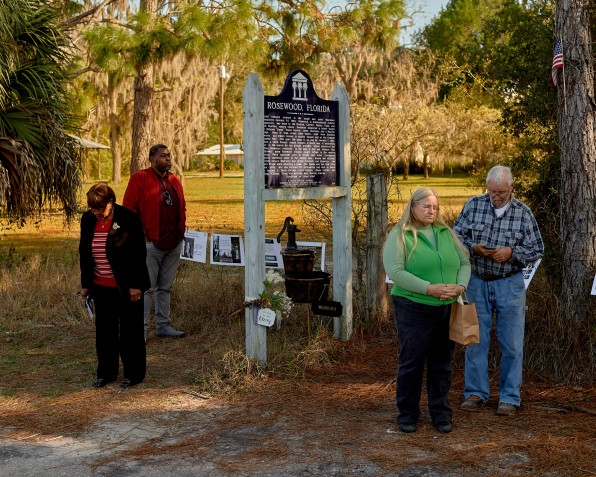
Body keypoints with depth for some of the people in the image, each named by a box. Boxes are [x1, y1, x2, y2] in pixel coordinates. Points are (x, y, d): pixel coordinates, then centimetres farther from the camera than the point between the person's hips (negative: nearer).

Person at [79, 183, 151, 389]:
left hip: (125, 287, -5)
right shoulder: (88, 220, 2)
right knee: (104, 331, 11)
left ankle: (133, 373, 17)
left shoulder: (128, 219, -14)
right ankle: (106, 373, 24)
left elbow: (139, 254, -12)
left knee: (130, 331, 5)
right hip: (101, 287, 5)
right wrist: (85, 283, 11)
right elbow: (84, 252, 12)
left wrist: (135, 285, -13)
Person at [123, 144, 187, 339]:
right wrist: (141, 234, -11)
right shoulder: (139, 178, -4)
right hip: (150, 243, -6)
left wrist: (181, 230, 11)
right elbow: (128, 208, -8)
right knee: (146, 288, -5)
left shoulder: (174, 181, 15)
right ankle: (140, 329, 1)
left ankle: (163, 325, 21)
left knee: (165, 287, 13)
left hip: (174, 244, 6)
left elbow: (182, 208, 25)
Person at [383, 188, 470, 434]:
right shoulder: (400, 235, -5)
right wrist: (429, 288, -21)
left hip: (447, 310, 5)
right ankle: (407, 414, 17)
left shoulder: (446, 233, 11)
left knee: (442, 364, 11)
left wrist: (460, 285, -8)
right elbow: (395, 271, -16)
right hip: (413, 309, -5)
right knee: (411, 363, 4)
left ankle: (441, 414, 23)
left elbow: (464, 262, 12)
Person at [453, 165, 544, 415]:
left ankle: (510, 397, 14)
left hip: (509, 285, -1)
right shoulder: (474, 205, 0)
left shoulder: (523, 213, -2)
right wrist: (473, 247, -16)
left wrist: (512, 252, -17)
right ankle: (476, 392, 19)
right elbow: (456, 236, 3)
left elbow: (537, 249, 0)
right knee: (475, 339, 8)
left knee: (511, 343, 3)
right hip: (477, 282, 1)